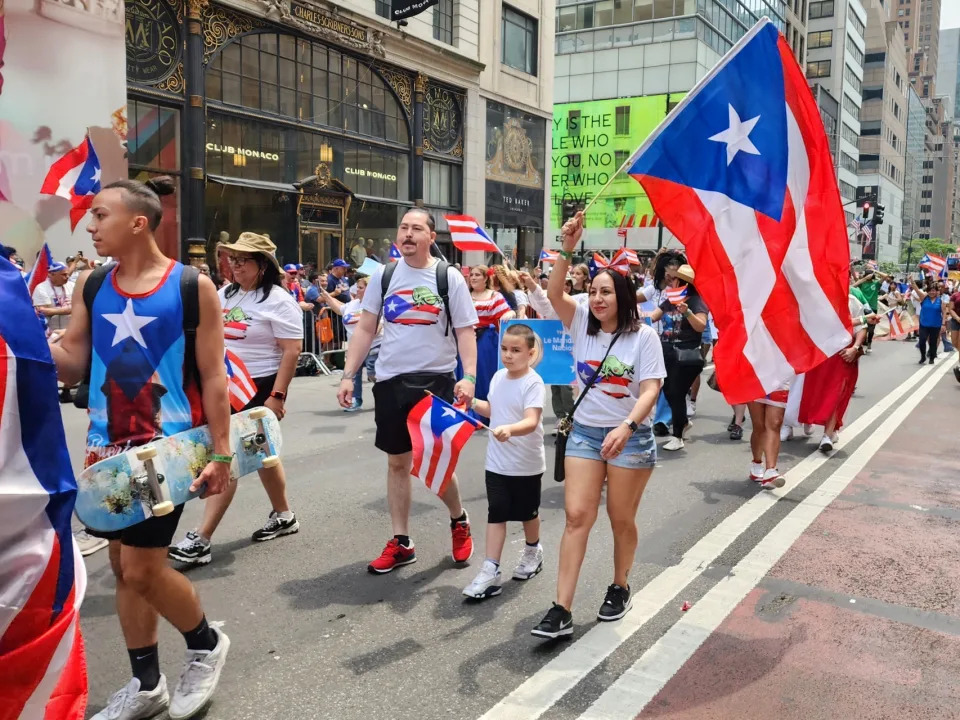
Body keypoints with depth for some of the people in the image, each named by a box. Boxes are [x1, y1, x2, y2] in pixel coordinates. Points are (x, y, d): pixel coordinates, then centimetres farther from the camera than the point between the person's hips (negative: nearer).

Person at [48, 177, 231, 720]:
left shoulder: (192, 286, -9)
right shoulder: (91, 287, 6)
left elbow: (213, 378, -8)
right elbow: (71, 364, 7)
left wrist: (221, 452, -10)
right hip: (108, 447, 6)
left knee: (143, 566, -6)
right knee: (124, 565, 12)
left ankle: (207, 644, 23)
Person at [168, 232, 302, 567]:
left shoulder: (277, 300, -12)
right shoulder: (225, 294, 10)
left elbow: (291, 351, -17)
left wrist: (276, 396, -21)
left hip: (260, 389, -8)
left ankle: (201, 540, -5)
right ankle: (283, 516, 33)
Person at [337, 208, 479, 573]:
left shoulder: (449, 278, -3)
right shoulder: (384, 275, 5)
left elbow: (465, 332, -4)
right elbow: (365, 329, 7)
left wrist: (468, 376, -17)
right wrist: (348, 374, 0)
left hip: (436, 380, -3)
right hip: (391, 380, 3)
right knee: (397, 462, 10)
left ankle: (458, 520, 30)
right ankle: (401, 543, 22)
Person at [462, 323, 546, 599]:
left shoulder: (533, 383, -19)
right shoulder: (498, 377, 2)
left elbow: (532, 422, -30)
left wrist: (510, 429, -49)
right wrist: (473, 403, 0)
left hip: (526, 464, -5)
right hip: (497, 462, 5)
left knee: (527, 512, 15)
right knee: (496, 513, 2)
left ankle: (532, 551, 41)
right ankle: (491, 571, 2)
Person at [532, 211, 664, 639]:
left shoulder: (642, 335, -9)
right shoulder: (582, 322, 0)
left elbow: (650, 389, -16)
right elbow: (554, 294, -16)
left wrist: (626, 427, -31)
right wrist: (568, 249, -28)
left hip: (630, 437, -2)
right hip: (584, 432, 3)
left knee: (621, 519, 9)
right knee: (576, 516, -4)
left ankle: (620, 588, 34)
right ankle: (562, 610, -4)